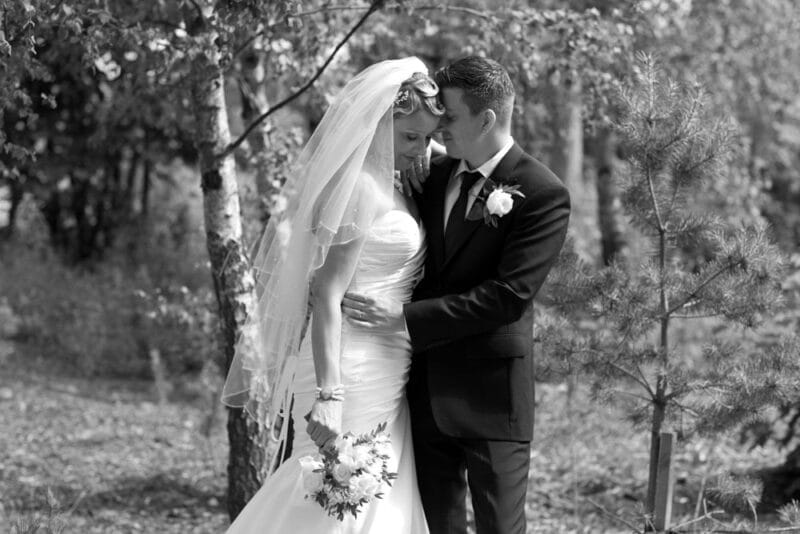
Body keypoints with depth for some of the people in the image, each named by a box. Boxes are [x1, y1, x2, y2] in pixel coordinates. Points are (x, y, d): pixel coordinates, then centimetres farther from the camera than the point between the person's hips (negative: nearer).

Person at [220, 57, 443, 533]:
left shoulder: (387, 184, 12)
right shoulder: (360, 187, -17)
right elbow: (327, 293, -22)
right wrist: (329, 395, -28)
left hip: (386, 377, 10)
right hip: (356, 373, -10)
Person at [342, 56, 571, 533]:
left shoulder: (543, 195, -13)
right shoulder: (435, 176, 7)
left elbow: (507, 296, -20)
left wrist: (405, 316, -21)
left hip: (490, 395, -6)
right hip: (426, 388, 6)